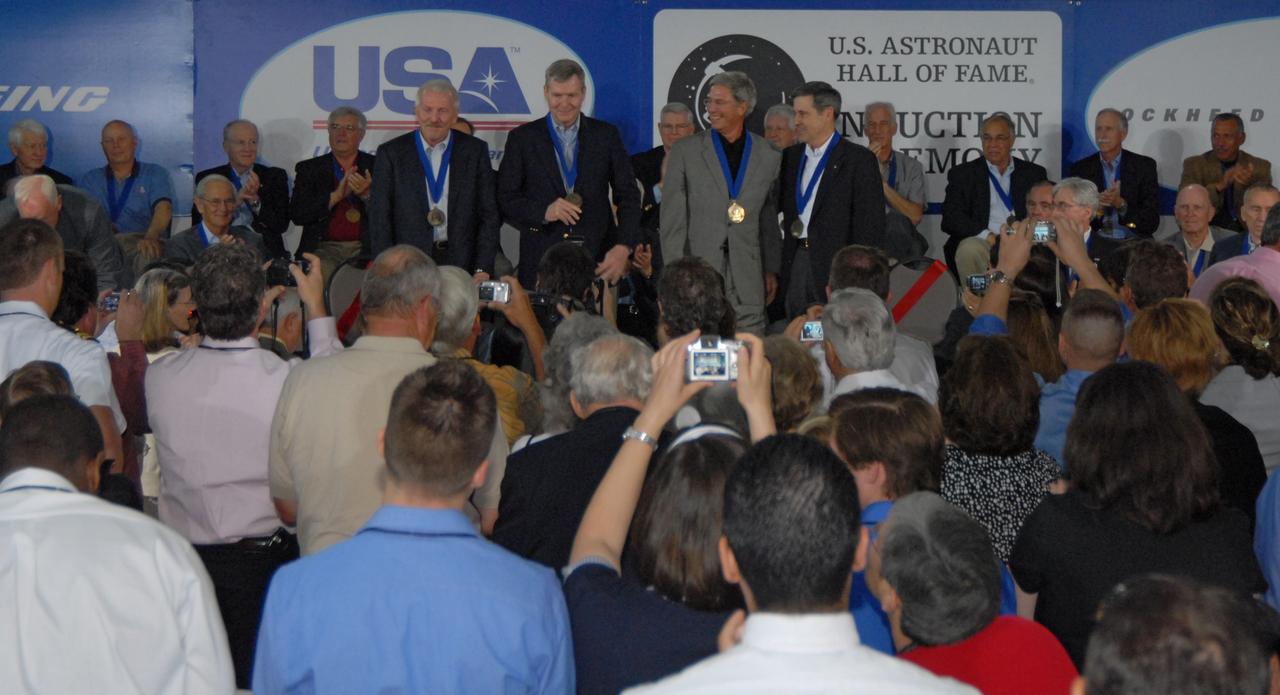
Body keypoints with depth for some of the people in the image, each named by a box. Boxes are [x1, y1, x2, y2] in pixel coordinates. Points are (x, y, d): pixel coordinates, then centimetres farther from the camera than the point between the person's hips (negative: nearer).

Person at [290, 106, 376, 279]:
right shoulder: (309, 169, 13)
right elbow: (296, 214, 0)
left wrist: (367, 195, -13)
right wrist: (336, 195, -10)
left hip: (366, 248, 0)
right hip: (324, 247, 0)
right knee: (322, 270, -31)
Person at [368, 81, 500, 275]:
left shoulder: (475, 151, 5)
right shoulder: (391, 153, 3)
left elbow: (489, 215, 5)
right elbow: (379, 218, 2)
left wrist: (483, 270, -4)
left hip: (462, 265, 1)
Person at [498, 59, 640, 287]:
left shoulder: (606, 135, 9)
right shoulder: (522, 138, 7)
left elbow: (628, 197, 7)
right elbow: (505, 200, 4)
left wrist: (623, 247, -7)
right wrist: (543, 212, -14)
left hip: (597, 261, 1)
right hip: (541, 263, -1)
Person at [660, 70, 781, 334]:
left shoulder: (769, 155, 8)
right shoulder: (685, 151, 4)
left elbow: (770, 219, 13)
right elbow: (672, 218, 2)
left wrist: (772, 270, 10)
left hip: (747, 277, 1)